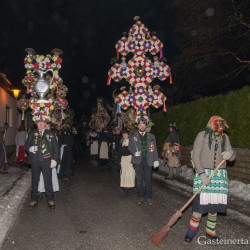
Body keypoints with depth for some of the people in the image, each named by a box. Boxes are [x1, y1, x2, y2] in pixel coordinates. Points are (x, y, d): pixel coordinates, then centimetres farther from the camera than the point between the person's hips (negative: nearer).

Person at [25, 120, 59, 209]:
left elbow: (56, 147, 1)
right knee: (35, 181, 11)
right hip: (35, 161, 2)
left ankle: (50, 200, 15)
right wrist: (30, 148, -16)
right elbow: (26, 145, 8)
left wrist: (54, 159, -7)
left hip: (46, 161, -2)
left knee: (48, 181, 2)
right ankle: (34, 200, 25)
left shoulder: (51, 134, 4)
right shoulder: (32, 133, 9)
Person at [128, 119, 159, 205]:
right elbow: (130, 147, 6)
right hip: (138, 160, 0)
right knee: (139, 179, 3)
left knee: (148, 179, 3)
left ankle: (148, 197, 14)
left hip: (148, 160, 0)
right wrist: (134, 152, -14)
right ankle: (141, 197, 15)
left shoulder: (151, 136, 10)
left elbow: (154, 149, 8)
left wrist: (156, 160, 1)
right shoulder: (133, 136, 9)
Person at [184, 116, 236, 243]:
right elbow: (196, 156, -9)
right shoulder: (202, 135, -5)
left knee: (215, 204, 8)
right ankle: (191, 232, 13)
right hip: (203, 173, -4)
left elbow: (232, 157, 11)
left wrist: (230, 154, -14)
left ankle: (210, 231, 27)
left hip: (220, 175, 4)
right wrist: (202, 174, -17)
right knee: (200, 203, -6)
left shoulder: (225, 137, 8)